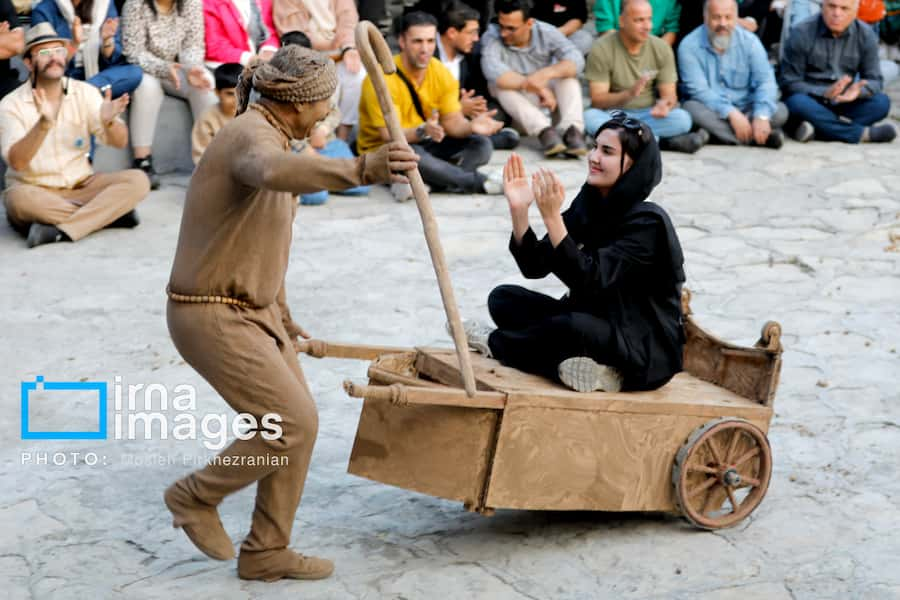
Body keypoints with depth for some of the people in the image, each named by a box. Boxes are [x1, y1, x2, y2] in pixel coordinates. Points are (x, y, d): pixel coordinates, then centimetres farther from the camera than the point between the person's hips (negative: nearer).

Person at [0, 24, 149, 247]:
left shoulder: (85, 92, 0)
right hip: (34, 190, -3)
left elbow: (119, 142, -6)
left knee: (137, 180, -20)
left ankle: (60, 230, -28)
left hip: (80, 186, 3)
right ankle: (108, 213, -21)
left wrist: (109, 121, -30)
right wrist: (44, 124, -39)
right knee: (20, 198, -38)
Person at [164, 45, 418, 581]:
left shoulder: (263, 139, 12)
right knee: (292, 427, -10)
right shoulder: (254, 138, -22)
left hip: (247, 310, 10)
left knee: (298, 424, 8)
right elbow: (276, 174, -50)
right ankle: (197, 496, 12)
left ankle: (265, 553, 18)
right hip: (213, 319, -10)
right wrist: (363, 170, -64)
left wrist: (281, 314, 30)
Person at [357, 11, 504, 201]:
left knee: (481, 145, -14)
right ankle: (479, 182, -21)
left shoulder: (442, 73, -3)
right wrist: (422, 131, -44)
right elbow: (389, 135, -25)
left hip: (425, 144, 6)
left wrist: (471, 126, -29)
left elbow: (452, 121, -5)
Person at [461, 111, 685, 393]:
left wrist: (551, 216, -36)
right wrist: (518, 209, -17)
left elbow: (590, 281, -31)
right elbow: (534, 266, -3)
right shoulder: (588, 205, 1)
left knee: (574, 327, -34)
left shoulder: (647, 222, -20)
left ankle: (495, 342, -5)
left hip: (647, 352, -7)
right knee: (503, 298, 1)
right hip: (591, 322, 7)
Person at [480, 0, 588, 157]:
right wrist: (537, 87, -40)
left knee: (567, 71, -22)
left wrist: (546, 73, -45)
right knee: (499, 83, -30)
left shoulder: (546, 32, -10)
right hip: (516, 107, -1)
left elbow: (576, 60, -25)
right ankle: (545, 132, -43)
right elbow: (493, 71, -35)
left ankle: (572, 131, -40)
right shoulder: (492, 37, -16)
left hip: (549, 103, 1)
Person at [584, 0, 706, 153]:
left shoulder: (661, 48, 0)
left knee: (682, 118, -26)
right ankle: (665, 141, -32)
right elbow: (597, 100, -14)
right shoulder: (602, 49, -9)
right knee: (590, 117, -36)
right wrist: (628, 94, -34)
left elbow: (669, 94, -1)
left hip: (648, 115, 2)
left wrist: (664, 104, -28)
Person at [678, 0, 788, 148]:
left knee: (780, 111, -21)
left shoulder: (749, 41, -2)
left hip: (745, 109, 2)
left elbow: (765, 81, -11)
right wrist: (731, 113, -30)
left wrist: (761, 116, -30)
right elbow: (698, 90, -18)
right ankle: (762, 137, -34)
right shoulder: (690, 46, -10)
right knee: (692, 107, -34)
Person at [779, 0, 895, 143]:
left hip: (842, 103, 3)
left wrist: (858, 91, -25)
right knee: (797, 103, -36)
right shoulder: (802, 33, -11)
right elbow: (789, 83, -11)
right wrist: (825, 93, -28)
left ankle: (820, 127, -30)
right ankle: (862, 133, -29)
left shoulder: (866, 35, -2)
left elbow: (874, 80, 1)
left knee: (882, 102, -20)